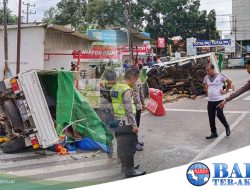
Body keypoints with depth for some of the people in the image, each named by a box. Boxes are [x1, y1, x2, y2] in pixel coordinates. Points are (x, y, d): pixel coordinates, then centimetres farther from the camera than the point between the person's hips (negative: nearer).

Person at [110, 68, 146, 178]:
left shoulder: (115, 87, 11)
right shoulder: (126, 90, -17)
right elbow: (129, 109, -21)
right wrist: (134, 125, -17)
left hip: (117, 121, 9)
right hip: (125, 123, -9)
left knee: (121, 145, 18)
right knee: (128, 147, -1)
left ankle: (125, 166, 31)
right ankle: (130, 171, 6)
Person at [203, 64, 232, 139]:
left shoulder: (220, 76, -8)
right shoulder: (206, 77, 6)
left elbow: (229, 82, 0)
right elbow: (204, 85, 25)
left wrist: (226, 91, -1)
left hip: (219, 100, -5)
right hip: (210, 101, 5)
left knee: (219, 115, -9)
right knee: (211, 118, 5)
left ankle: (227, 126, 21)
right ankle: (213, 133, 17)